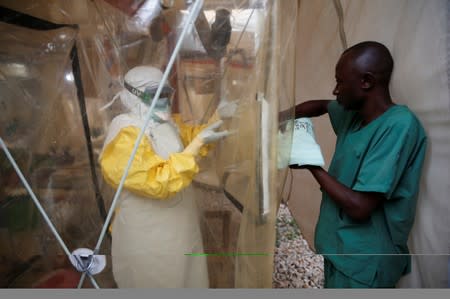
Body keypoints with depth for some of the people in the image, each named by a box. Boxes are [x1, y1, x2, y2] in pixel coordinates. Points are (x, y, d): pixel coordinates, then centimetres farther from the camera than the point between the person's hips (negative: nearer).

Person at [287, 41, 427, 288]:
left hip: (363, 263, -7)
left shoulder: (399, 125, -25)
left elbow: (359, 207, -29)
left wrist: (311, 164, -17)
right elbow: (321, 105, 18)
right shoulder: (354, 113, -1)